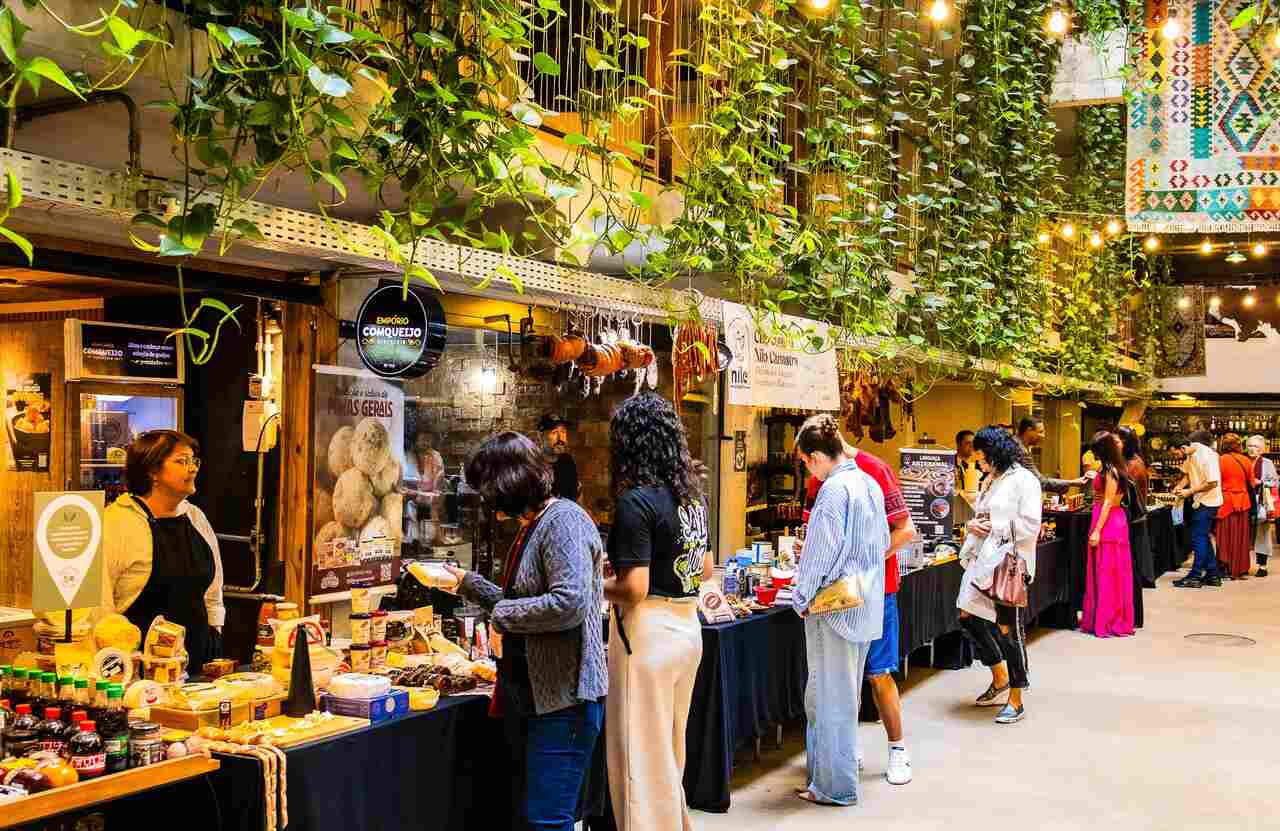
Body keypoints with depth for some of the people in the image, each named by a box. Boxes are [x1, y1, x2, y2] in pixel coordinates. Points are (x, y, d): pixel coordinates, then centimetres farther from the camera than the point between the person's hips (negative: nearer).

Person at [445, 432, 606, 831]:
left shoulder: (564, 521, -16)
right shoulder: (530, 527, 16)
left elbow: (570, 602, -28)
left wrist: (502, 615, -16)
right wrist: (467, 582, 27)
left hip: (562, 697, -11)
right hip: (526, 693, 11)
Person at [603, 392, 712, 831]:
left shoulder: (636, 502, -18)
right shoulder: (692, 493, 7)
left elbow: (634, 590, -22)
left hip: (649, 631, -8)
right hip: (687, 628, 9)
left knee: (642, 757, 4)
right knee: (671, 752, 22)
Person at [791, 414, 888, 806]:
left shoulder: (833, 489, -18)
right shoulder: (870, 484, 9)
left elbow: (821, 553, -18)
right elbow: (884, 543, 17)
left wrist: (801, 598, -8)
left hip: (834, 608, -9)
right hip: (866, 607, 9)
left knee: (830, 698, 2)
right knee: (845, 694, 18)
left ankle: (835, 786, 11)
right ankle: (826, 773, 29)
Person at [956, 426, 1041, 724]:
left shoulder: (1023, 479, -11)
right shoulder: (990, 481, 15)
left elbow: (1030, 526, -16)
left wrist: (994, 526, -15)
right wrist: (973, 525, 1)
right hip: (984, 559, 9)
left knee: (1008, 629, -1)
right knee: (968, 616, 9)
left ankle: (1016, 701, 13)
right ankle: (1000, 677, 27)